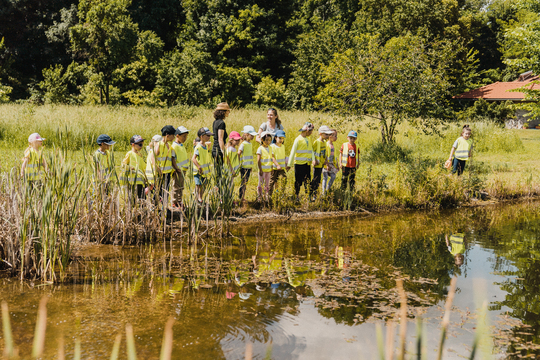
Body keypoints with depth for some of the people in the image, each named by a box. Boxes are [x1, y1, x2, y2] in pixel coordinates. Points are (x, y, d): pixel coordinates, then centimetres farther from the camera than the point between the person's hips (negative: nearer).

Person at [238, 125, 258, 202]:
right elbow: (238, 155, -15)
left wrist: (251, 166, 17)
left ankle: (242, 197, 16)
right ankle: (240, 198, 1)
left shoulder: (250, 144, 12)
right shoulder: (243, 144, -13)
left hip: (249, 167, 8)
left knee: (245, 182, 10)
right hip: (244, 167, -8)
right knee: (243, 183, -4)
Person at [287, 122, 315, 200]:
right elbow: (293, 152, -8)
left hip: (307, 164, 6)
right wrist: (289, 164, -10)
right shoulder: (298, 139, -8)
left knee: (307, 181, 7)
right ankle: (296, 196, 9)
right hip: (299, 164, -6)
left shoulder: (308, 140, 13)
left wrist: (313, 160, -9)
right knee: (298, 181, 0)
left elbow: (311, 151, 10)